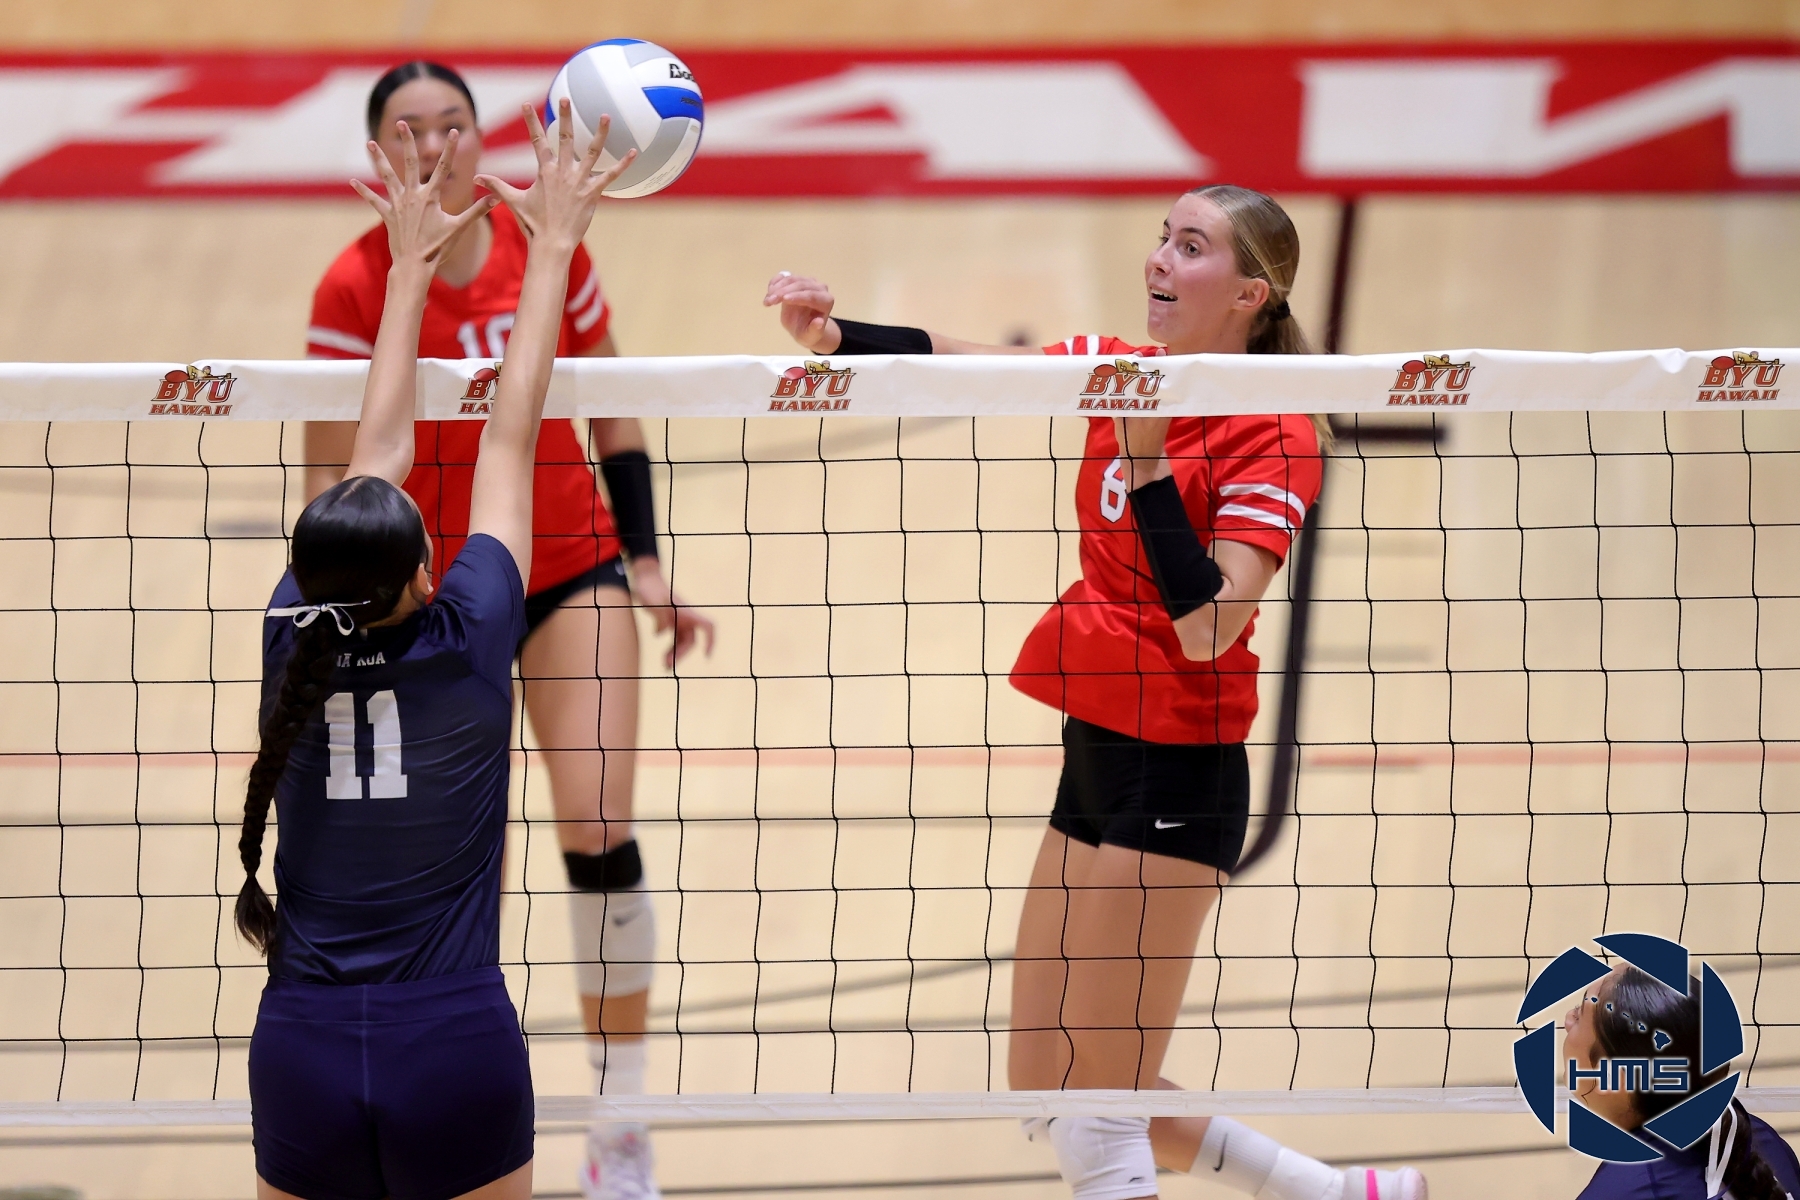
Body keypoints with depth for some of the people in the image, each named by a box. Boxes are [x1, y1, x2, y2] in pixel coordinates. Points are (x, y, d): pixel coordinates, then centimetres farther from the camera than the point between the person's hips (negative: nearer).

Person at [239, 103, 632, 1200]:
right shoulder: (466, 644, -7)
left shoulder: (294, 644, 1)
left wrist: (412, 268, 25)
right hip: (460, 1052, -3)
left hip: (300, 1057, 3)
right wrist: (553, 248, 14)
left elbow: (376, 454, 15)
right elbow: (511, 440, 4)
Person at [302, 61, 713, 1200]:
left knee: (598, 827, -13)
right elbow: (332, 483, -9)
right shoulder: (356, 287, -13)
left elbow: (614, 417, 7)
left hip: (573, 570, 1)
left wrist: (647, 565, 2)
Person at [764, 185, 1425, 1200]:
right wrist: (836, 335, -18)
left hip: (1177, 773, -8)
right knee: (1045, 1100, 14)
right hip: (1096, 749, 8)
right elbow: (950, 361, -1)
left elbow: (1205, 629, -22)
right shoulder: (1118, 370, 7)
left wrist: (1148, 461, -27)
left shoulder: (1273, 439, -13)